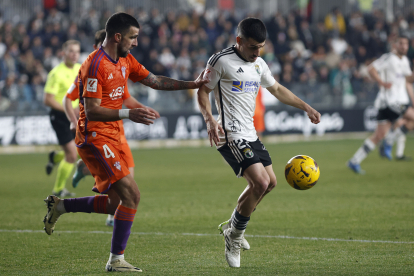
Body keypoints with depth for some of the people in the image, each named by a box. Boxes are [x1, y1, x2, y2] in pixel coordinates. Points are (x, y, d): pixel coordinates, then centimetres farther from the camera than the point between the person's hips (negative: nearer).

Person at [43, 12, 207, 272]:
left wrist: (192, 84, 11)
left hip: (113, 137, 9)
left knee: (115, 203, 12)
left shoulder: (126, 61, 10)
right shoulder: (95, 65, -18)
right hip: (95, 138, -9)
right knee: (132, 195, -15)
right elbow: (91, 111, -23)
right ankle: (116, 259, -8)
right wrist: (128, 114, -33)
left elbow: (155, 81, 19)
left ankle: (60, 205, 26)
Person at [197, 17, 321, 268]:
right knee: (260, 182, -20)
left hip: (250, 134, 9)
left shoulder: (259, 64, 13)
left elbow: (277, 89, 26)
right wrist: (209, 119, -22)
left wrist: (306, 108, 23)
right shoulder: (221, 61, -10)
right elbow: (203, 91, -6)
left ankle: (232, 226, 32)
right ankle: (234, 238, -2)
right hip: (231, 135, -9)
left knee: (270, 182, 15)